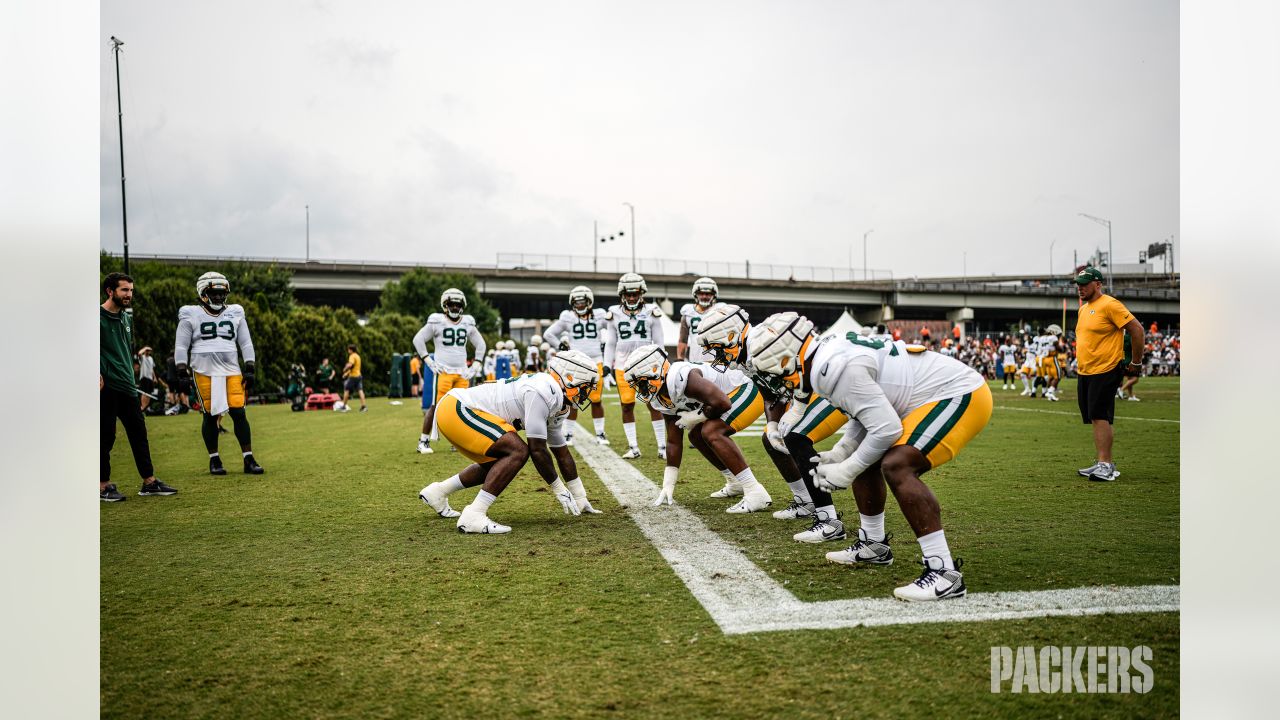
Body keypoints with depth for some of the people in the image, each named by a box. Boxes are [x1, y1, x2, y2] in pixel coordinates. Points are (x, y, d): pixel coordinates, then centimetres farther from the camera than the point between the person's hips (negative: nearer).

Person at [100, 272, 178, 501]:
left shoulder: (126, 318, 17)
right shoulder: (99, 317, -9)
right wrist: (97, 374, -19)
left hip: (126, 386, 8)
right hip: (106, 386, -8)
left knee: (138, 432, 9)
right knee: (105, 436, -1)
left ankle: (149, 482, 16)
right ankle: (103, 486, 9)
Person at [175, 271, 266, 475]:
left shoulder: (235, 313, 12)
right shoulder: (191, 315, 4)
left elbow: (246, 343, 13)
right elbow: (181, 346, 3)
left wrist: (249, 369, 6)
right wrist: (182, 371, -5)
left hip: (231, 370, 2)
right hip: (204, 372, -2)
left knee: (239, 413, -5)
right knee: (210, 415, 0)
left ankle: (248, 459, -1)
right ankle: (214, 460, 13)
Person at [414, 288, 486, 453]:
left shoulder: (468, 323, 9)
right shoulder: (436, 321, -3)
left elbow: (480, 344, 20)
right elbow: (418, 339, 2)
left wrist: (476, 365, 10)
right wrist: (428, 361, -4)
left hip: (462, 373, 4)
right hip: (443, 372, -4)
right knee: (435, 406, -6)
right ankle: (423, 441, 3)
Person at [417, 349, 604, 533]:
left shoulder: (557, 403, 11)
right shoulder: (542, 393, -20)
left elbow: (561, 452, 20)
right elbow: (537, 449, -19)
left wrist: (580, 498, 23)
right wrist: (559, 488, -7)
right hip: (456, 409, -11)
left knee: (499, 462, 22)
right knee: (518, 451, -19)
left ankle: (437, 492, 32)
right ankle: (473, 516, -18)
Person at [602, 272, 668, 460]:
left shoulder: (651, 313, 2)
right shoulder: (614, 314, 5)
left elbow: (658, 342, 7)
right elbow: (610, 343, 11)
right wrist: (607, 364, 4)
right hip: (623, 366, 1)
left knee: (655, 405, -3)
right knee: (627, 406, 3)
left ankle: (662, 447, 4)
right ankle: (633, 447, 13)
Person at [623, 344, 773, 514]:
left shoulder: (679, 378, -29)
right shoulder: (661, 399, 2)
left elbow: (722, 403, -36)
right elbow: (674, 441, 8)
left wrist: (696, 416, -18)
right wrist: (668, 485, 7)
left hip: (746, 391, -10)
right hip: (733, 396, 10)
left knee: (712, 432, -26)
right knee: (696, 436, 14)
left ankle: (756, 494, -24)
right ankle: (737, 483, 23)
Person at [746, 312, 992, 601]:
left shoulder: (835, 368, -25)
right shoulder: (833, 355, 5)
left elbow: (886, 429, -25)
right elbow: (866, 415, 18)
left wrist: (846, 470, -14)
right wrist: (837, 455, 7)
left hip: (960, 396, -10)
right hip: (940, 395, 11)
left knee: (896, 467, -26)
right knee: (866, 460, 14)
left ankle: (944, 572, -21)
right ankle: (873, 545, 30)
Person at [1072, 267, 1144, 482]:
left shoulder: (1109, 305, -11)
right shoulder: (1083, 309, 16)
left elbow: (1137, 329, -14)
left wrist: (1136, 362, -9)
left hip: (1105, 371, -9)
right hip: (1084, 373, 9)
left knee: (1099, 416, -12)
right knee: (1096, 419, 10)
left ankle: (1105, 465, -8)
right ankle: (1105, 464, 16)